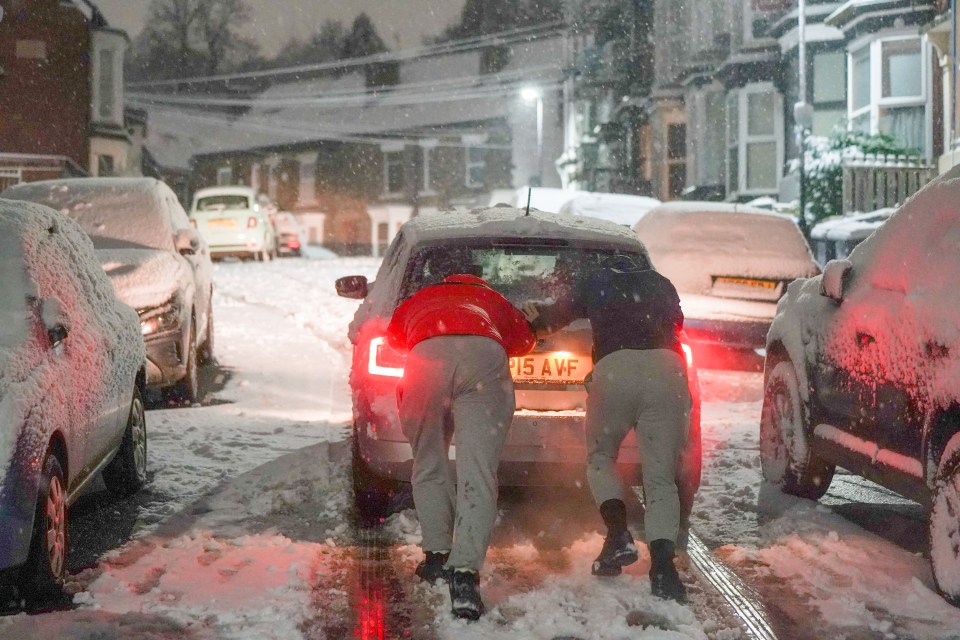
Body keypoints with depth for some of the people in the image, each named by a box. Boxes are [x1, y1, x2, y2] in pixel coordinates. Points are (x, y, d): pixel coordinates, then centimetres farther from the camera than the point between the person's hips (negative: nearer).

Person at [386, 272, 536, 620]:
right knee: (478, 474, -5)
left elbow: (394, 337, 55)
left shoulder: (418, 300, 42)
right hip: (486, 354, 0)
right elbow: (525, 340, 44)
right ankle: (464, 571, -19)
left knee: (429, 466, 20)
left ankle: (439, 554, 15)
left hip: (428, 353, 0)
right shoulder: (491, 298, 41)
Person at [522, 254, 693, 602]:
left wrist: (535, 316, 56)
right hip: (666, 368, 1)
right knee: (661, 476, 2)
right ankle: (663, 563, -19)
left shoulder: (598, 283, 27)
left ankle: (619, 535, -2)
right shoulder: (660, 284, 32)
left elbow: (557, 315, 34)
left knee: (600, 457, 21)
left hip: (615, 368, -1)